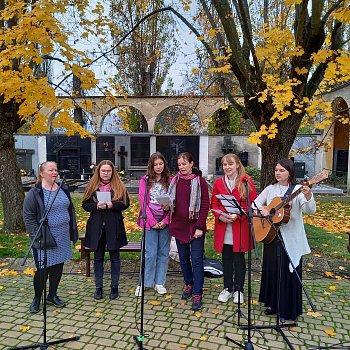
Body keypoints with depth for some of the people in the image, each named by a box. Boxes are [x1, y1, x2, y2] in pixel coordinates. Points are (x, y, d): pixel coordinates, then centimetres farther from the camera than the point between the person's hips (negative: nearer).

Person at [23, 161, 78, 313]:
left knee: (58, 266, 13)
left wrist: (73, 230, 12)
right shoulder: (34, 193, -9)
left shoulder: (63, 190, 7)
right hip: (44, 239, -5)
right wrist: (38, 236, -16)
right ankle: (37, 298, 25)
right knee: (43, 269, 3)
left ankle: (52, 295, 31)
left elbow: (70, 210, 15)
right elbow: (28, 217, -10)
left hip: (62, 237, 5)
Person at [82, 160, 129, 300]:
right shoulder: (92, 186, 4)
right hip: (96, 226, 1)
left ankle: (114, 287, 22)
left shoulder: (119, 186, 1)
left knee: (114, 257, 8)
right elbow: (85, 204, 2)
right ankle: (98, 287, 24)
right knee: (98, 258, 11)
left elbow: (125, 203, -3)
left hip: (114, 226, -1)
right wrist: (97, 206, -16)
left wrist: (111, 205, -18)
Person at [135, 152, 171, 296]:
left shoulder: (169, 180, 4)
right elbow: (143, 202, -4)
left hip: (165, 222, 2)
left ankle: (159, 283, 21)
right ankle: (143, 283, 14)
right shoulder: (145, 180, 1)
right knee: (150, 254, -1)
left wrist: (165, 221, -9)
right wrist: (152, 222, -10)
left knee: (163, 253, 8)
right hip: (150, 221, -2)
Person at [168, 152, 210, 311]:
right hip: (179, 226, 5)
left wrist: (200, 227, -14)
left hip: (195, 226, -5)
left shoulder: (200, 181, -6)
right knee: (183, 258, 15)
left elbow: (205, 205, -8)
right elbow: (171, 202, 15)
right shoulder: (175, 181, 7)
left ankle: (197, 294, 6)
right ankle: (189, 285, 34)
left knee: (197, 260, -2)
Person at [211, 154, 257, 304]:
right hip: (223, 227, 3)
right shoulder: (218, 183, 6)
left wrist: (238, 215, -18)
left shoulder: (246, 182, -4)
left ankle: (238, 290, 24)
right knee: (226, 259, 12)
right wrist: (220, 216, -11)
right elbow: (214, 204, 7)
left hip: (240, 227, -3)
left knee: (239, 259, 8)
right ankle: (227, 288, 28)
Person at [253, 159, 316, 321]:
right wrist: (261, 209, -12)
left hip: (291, 239, -4)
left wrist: (308, 196, -41)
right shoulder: (270, 189, 6)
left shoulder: (298, 190, -8)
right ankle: (272, 304, 34)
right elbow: (255, 203, 10)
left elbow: (310, 210, -21)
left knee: (289, 273, 4)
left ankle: (287, 310, 21)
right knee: (271, 270, 15)